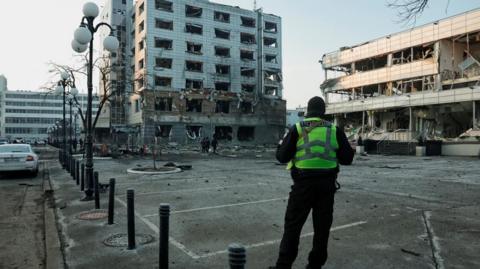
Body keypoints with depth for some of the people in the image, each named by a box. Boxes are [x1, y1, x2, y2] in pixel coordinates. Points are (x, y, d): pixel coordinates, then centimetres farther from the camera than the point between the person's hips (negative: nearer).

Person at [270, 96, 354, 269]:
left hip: (303, 184, -2)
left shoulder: (297, 129, -3)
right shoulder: (334, 130, 2)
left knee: (293, 226, 6)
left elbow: (282, 157, -4)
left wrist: (282, 144, 15)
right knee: (322, 227, 13)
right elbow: (347, 159, 4)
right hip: (327, 184, 2)